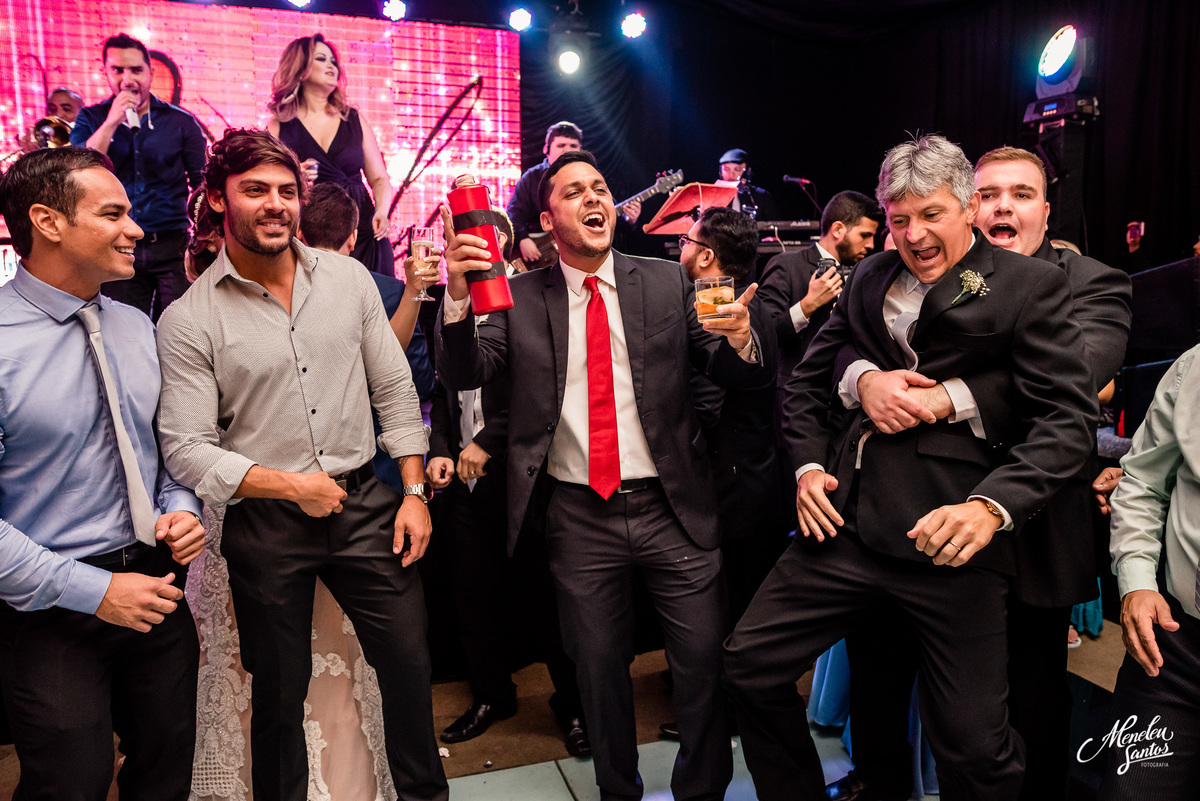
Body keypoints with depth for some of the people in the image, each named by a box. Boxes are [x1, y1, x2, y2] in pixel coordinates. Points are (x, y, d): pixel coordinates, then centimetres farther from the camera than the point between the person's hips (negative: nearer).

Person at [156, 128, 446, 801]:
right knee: (280, 692, 14)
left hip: (365, 504, 3)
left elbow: (394, 389, 4)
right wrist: (290, 485, -17)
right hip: (265, 526, -2)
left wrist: (415, 491, 1)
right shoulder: (189, 321, -8)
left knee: (410, 663, 11)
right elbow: (186, 448, -10)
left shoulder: (349, 278, 1)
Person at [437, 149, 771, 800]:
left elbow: (732, 374, 4)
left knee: (704, 660, 5)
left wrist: (740, 340, -20)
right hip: (579, 518, 0)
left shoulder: (667, 283, 3)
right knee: (599, 666, 15)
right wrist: (459, 294, -23)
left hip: (672, 508, 0)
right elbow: (464, 375, -7)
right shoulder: (520, 299, 3)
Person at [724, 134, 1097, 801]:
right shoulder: (870, 278, 15)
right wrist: (809, 464, 6)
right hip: (847, 526, 5)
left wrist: (991, 505, -24)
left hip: (953, 543, -4)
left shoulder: (1033, 285, 0)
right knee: (749, 662, 6)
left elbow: (1068, 419, -9)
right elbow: (808, 381, 22)